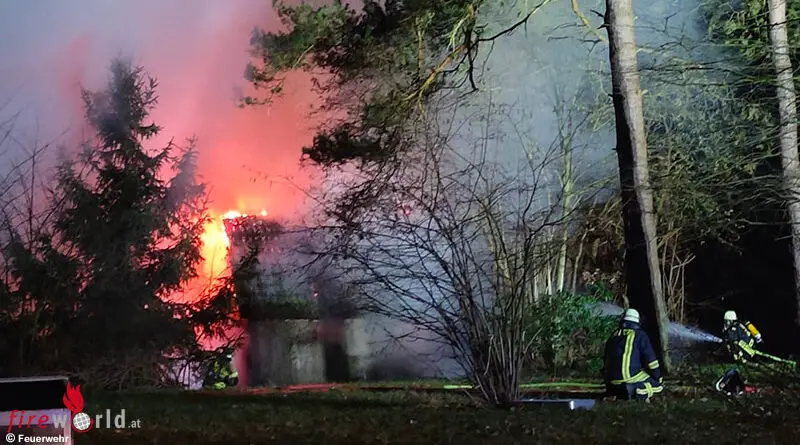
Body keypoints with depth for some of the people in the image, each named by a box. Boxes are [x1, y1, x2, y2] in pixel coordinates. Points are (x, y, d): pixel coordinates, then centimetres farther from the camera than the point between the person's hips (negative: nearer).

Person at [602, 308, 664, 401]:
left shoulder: (613, 336, 16)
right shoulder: (640, 335, 0)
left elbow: (606, 362, 24)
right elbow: (650, 359, -4)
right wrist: (658, 377, 9)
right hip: (632, 378, -5)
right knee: (658, 383, 11)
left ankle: (619, 395, 5)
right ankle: (639, 394, -9)